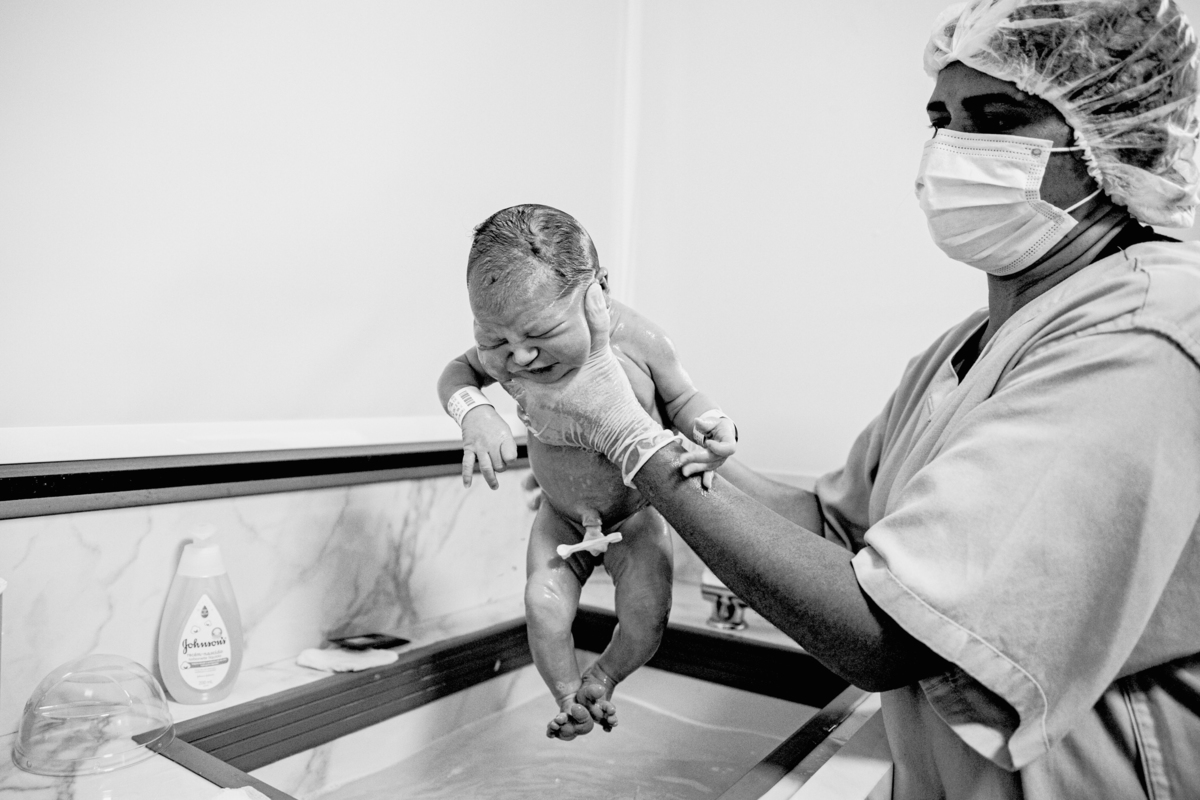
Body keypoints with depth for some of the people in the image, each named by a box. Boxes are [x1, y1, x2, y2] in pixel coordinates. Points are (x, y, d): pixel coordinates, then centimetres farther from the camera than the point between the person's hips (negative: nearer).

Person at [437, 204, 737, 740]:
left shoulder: (637, 339, -28)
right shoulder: (503, 355, -20)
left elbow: (680, 398, -12)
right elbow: (457, 372, -3)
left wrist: (708, 425, -35)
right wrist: (473, 412, -26)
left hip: (636, 515, -2)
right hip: (561, 516, 2)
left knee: (646, 618, -12)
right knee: (544, 606, -14)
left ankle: (603, 678, 24)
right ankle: (568, 698, 17)